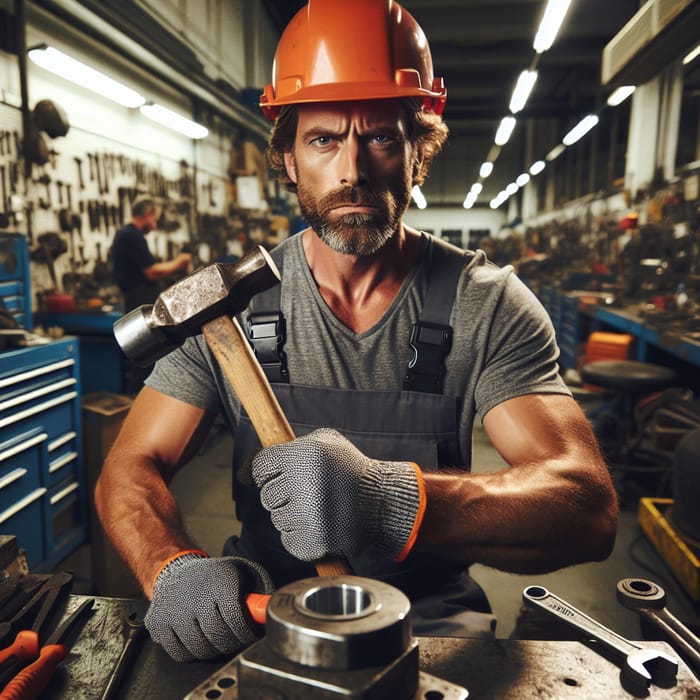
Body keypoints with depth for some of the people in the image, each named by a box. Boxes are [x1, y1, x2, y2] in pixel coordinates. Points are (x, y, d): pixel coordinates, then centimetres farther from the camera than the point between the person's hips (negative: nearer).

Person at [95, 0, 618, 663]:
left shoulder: (489, 304, -9)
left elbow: (589, 507, -19)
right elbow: (131, 466, -4)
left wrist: (394, 500, -38)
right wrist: (174, 568, -27)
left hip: (430, 611, 0)